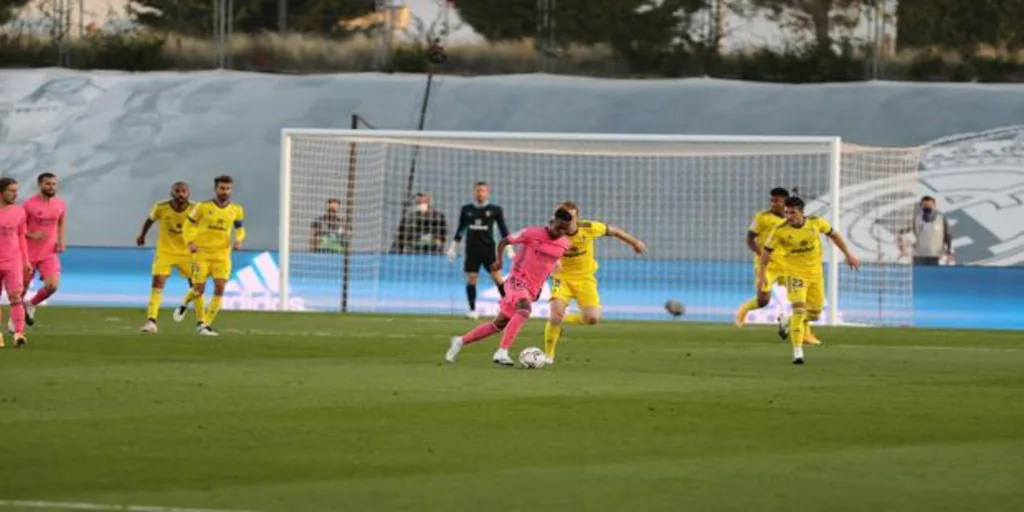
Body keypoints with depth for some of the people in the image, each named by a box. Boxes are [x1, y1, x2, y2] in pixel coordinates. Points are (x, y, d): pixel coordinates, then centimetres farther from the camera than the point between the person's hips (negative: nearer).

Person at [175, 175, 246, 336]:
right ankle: (184, 305, 29)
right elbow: (189, 225, 3)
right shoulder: (203, 207, -4)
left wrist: (238, 240, -3)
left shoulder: (236, 210, 4)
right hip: (202, 253, -2)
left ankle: (206, 324, -2)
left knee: (220, 288, -12)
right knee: (199, 289, -7)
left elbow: (240, 228, 19)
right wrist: (190, 242, -14)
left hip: (222, 255, 2)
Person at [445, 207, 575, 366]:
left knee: (499, 324, 11)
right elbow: (504, 241, 1)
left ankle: (460, 341, 29)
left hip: (532, 290, 6)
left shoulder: (565, 244, 5)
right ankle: (502, 352, -39)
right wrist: (498, 259, -15)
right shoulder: (533, 233, -11)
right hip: (518, 281, -6)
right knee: (525, 309, -36)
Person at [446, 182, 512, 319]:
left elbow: (503, 229, 7)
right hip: (472, 248, 2)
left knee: (496, 276, -8)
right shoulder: (466, 209, 9)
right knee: (471, 278, -1)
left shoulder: (495, 210, 3)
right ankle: (472, 310, 6)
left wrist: (509, 248, 2)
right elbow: (460, 230, 17)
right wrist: (452, 247, 16)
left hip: (488, 248, -2)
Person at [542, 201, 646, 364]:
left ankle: (565, 319, 17)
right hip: (563, 278, -2)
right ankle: (548, 355, -1)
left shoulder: (589, 228, -17)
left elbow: (613, 231, 0)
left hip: (585, 278, 2)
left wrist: (635, 242, 12)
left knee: (593, 318, -16)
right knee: (556, 315, -22)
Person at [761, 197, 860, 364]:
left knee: (814, 313, 11)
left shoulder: (816, 223, -12)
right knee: (799, 308, -20)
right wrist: (762, 275, -11)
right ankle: (797, 352, -18)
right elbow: (767, 251, -7)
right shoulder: (780, 231, -18)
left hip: (815, 273, 4)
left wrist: (848, 255, 9)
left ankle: (792, 322, 45)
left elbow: (833, 235, 6)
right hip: (794, 273, -4)